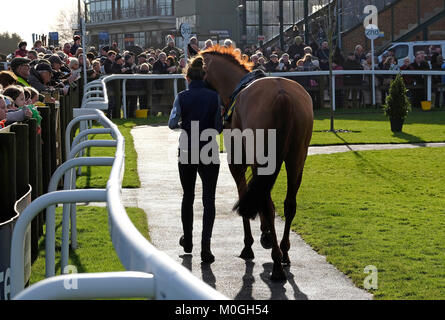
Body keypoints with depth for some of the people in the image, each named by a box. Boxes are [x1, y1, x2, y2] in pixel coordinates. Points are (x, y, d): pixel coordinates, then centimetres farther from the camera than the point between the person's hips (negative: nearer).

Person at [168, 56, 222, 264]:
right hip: (209, 151, -1)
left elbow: (172, 124, -10)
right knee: (208, 199, -1)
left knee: (188, 196, 18)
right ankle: (205, 246, -13)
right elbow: (219, 127, -2)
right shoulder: (214, 97, -4)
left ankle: (187, 241, 31)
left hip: (187, 151, 1)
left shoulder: (183, 97, -5)